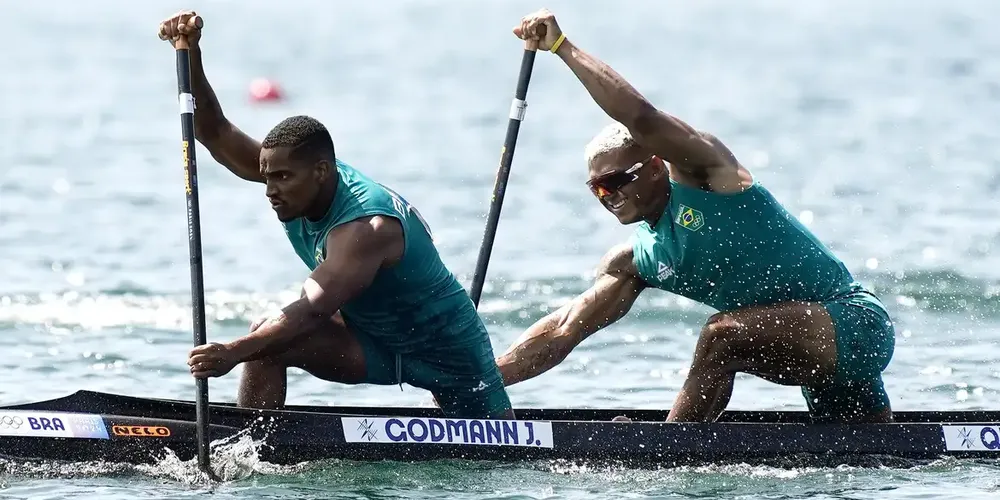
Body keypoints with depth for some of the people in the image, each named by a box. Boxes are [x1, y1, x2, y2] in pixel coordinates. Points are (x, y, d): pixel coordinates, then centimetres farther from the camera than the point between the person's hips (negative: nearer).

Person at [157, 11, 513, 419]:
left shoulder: (366, 227, -37)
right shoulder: (300, 181, -13)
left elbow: (312, 310, -48)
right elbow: (216, 136, -16)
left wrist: (234, 352, -61)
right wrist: (191, 56, -31)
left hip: (445, 343, -6)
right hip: (373, 341, 6)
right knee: (266, 341, -19)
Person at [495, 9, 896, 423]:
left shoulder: (701, 172, -11)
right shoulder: (635, 262, 10)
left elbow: (641, 117, -27)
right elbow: (561, 331, 8)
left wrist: (562, 46, -24)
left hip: (854, 318, -10)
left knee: (723, 335, -27)